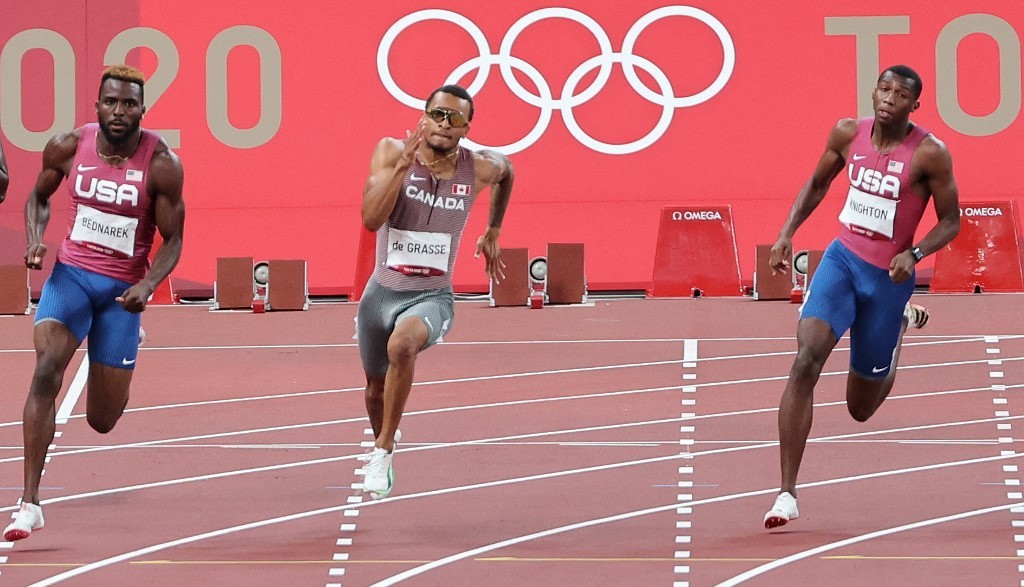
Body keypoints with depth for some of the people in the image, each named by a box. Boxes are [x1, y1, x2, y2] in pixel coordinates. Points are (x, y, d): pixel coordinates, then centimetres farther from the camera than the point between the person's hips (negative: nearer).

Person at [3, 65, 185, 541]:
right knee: (46, 371, -26)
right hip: (71, 272, 1)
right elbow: (39, 197, 12)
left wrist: (148, 285, -23)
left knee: (102, 420, 7)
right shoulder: (68, 148, -7)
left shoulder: (161, 165, -13)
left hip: (122, 287, -1)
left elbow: (173, 240, -6)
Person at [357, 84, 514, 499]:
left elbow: (507, 171, 19)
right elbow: (371, 219, -26)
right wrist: (401, 166, -34)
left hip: (432, 297, -1)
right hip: (383, 291, 1)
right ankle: (380, 447, 52)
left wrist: (493, 232, 22)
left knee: (401, 345, -35)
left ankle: (384, 450, -20)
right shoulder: (392, 153, -13)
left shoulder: (480, 168, -8)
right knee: (376, 388, 19)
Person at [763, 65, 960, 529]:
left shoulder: (929, 154, -14)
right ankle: (787, 493, -18)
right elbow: (817, 184, 13)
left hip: (888, 276, -2)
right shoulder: (848, 134, -3)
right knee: (806, 362, -23)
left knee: (861, 407, 12)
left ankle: (901, 320, 44)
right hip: (842, 259, 2)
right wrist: (788, 231, 1)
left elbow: (950, 221, -6)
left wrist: (914, 254, -22)